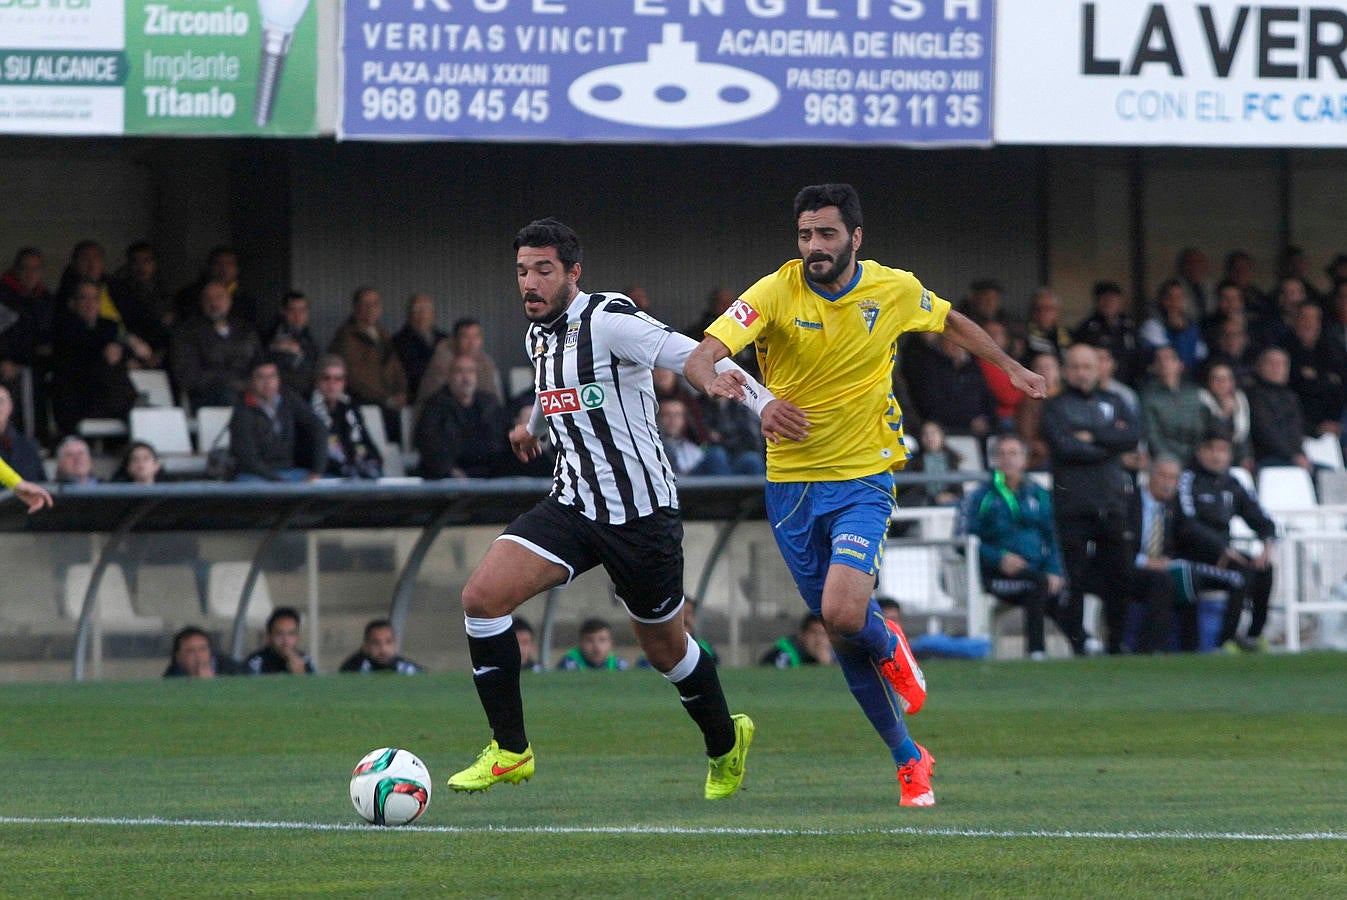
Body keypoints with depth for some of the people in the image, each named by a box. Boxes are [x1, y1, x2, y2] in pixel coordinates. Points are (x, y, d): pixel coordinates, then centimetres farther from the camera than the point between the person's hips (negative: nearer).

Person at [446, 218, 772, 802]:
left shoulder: (607, 321, -16)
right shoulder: (538, 336, 8)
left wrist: (762, 402, -35)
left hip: (640, 511, -6)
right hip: (572, 505, 6)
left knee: (665, 648, 9)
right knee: (482, 595, -14)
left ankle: (724, 742, 39)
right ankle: (510, 751, -5)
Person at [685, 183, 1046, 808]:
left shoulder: (896, 289, -5)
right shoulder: (774, 293, -12)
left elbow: (951, 322, 19)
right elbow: (699, 359, -24)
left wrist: (1009, 367, 24)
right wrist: (718, 381, -45)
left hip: (863, 480, -1)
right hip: (790, 483, 1)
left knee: (844, 614, -23)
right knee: (842, 637, 6)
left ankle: (888, 647, 14)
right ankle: (909, 760, 23)